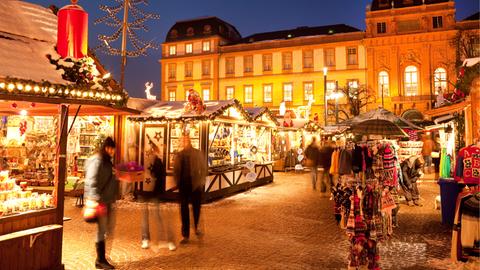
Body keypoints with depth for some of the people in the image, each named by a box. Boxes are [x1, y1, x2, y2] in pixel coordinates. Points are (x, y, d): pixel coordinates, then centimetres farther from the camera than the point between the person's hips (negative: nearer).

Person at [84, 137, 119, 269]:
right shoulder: (97, 160, -13)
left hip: (107, 200, 9)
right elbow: (91, 181, -22)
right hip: (100, 201, -9)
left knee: (110, 228, 13)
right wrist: (95, 199, -29)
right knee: (102, 229, 0)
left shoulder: (107, 161, 15)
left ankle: (102, 257, 25)